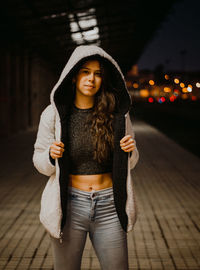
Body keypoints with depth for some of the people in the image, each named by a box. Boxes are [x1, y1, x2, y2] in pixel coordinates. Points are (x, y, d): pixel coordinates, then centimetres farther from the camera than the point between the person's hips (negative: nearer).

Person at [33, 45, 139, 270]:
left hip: (109, 208, 1)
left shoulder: (117, 113, 0)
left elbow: (128, 163, 11)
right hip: (68, 207, -1)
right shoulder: (53, 114, -4)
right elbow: (40, 163, 4)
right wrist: (52, 156, -18)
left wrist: (130, 151, -11)